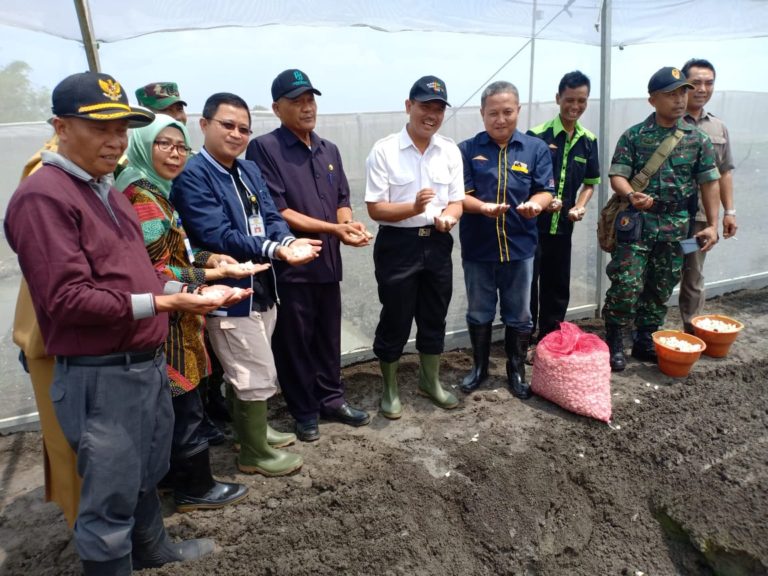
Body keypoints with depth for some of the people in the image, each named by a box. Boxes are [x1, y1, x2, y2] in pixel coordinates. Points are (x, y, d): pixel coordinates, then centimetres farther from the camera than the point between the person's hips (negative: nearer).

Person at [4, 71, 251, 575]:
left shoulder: (106, 190, 14)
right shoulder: (42, 197, -16)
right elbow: (68, 300, -22)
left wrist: (186, 291, 3)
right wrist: (164, 303, -27)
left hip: (149, 362, 9)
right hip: (100, 376, -9)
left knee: (148, 475, 27)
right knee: (110, 500, 7)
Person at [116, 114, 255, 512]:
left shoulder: (156, 193, 13)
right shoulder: (144, 200, -19)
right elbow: (155, 274, -22)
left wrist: (210, 259, 2)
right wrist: (216, 274, -19)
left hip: (170, 323, 10)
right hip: (164, 326, -10)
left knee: (171, 406, 20)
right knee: (184, 407, 3)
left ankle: (173, 476, 36)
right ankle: (195, 488, 20)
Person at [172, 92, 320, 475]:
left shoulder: (250, 171, 10)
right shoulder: (191, 175, -16)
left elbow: (271, 217, 3)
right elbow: (217, 236, -25)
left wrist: (288, 241, -20)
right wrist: (276, 251, -34)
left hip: (260, 287, 8)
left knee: (245, 371, 23)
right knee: (258, 376, 1)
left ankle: (251, 430, 42)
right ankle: (255, 453, 21)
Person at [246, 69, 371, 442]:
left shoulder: (329, 150, 13)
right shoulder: (264, 148, -9)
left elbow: (342, 199, 16)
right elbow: (278, 212, -15)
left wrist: (348, 223, -8)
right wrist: (334, 228, -17)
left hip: (328, 261, 6)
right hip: (290, 264, -6)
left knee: (328, 337, 16)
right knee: (295, 341, 7)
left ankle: (331, 400, 33)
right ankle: (303, 412, 24)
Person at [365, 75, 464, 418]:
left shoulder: (451, 151, 4)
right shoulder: (384, 150, -10)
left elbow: (456, 200, 6)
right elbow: (375, 209, -13)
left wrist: (448, 217, -17)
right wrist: (414, 207, -29)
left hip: (437, 243, 5)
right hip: (397, 244, -4)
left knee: (434, 318, 17)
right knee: (395, 320, 7)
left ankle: (430, 382, 39)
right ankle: (390, 390, 29)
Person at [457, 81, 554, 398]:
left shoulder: (536, 148, 2)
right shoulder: (467, 150, -2)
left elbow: (545, 192, -1)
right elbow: (459, 195, -7)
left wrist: (534, 204, -24)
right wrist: (484, 207, -26)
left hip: (519, 246, 1)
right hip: (478, 247, 0)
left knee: (519, 315, 12)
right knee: (479, 313, 14)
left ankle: (516, 370, 30)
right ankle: (479, 366, 32)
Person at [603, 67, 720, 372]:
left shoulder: (698, 138, 6)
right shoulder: (634, 136, -2)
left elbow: (708, 182, 7)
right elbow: (617, 175, -7)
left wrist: (712, 224, 1)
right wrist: (631, 195, -29)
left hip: (676, 225, 4)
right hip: (637, 222, -3)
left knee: (661, 288, 11)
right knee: (627, 284, -9)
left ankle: (645, 341, 26)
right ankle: (614, 343, 6)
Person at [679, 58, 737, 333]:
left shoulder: (719, 128, 13)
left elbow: (724, 173, 17)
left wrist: (729, 211, 13)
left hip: (701, 215, 5)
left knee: (694, 278, 14)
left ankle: (692, 331, 26)